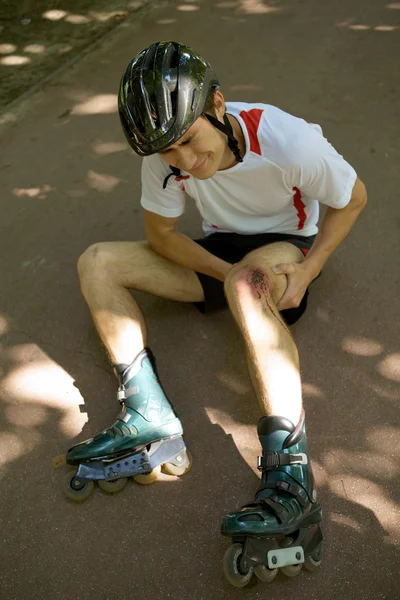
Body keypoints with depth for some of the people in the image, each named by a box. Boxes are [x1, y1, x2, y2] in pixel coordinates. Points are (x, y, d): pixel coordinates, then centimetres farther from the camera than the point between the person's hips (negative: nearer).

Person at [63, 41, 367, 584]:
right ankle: (150, 419, -25)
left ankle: (290, 481, -43)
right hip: (218, 253, 5)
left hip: (287, 247, -4)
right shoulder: (163, 156, -18)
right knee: (98, 262, -12)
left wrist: (306, 271, -22)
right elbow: (160, 234, -6)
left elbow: (353, 199, -11)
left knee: (247, 284, -42)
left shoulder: (289, 141, -27)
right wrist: (226, 272, -21)